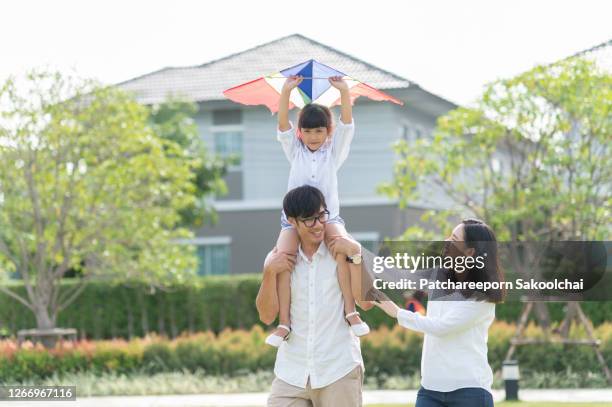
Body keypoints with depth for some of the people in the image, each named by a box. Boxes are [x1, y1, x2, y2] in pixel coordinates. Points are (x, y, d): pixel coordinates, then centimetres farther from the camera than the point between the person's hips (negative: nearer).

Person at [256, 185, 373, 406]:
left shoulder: (342, 252, -1)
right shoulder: (280, 259, 6)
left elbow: (366, 301, -10)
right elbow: (267, 316, 1)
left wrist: (356, 253, -16)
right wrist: (270, 272, -11)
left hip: (339, 371, -2)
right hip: (291, 373, 2)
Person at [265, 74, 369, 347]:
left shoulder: (334, 151, 11)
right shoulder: (295, 151, 13)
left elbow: (347, 124, -2)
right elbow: (283, 125, -2)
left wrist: (344, 92, -14)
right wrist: (286, 92, -13)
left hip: (328, 216, -1)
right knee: (282, 257, -28)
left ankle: (351, 311, -32)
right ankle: (284, 322, -29)